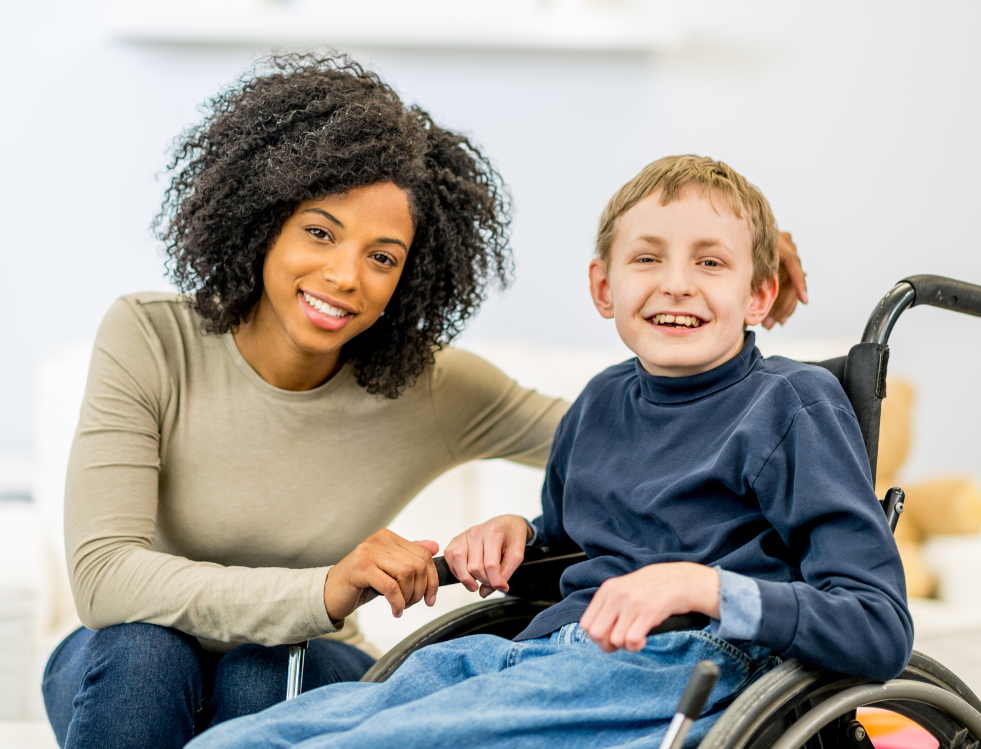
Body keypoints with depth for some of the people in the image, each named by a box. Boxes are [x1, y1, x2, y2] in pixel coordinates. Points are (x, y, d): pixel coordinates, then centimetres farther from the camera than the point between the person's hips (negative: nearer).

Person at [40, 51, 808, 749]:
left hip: (299, 681, 1)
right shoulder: (148, 341, -17)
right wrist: (321, 593, -40)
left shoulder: (434, 391, -12)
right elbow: (103, 576, -27)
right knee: (138, 649, -33)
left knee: (264, 675, -32)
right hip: (129, 672, 0)